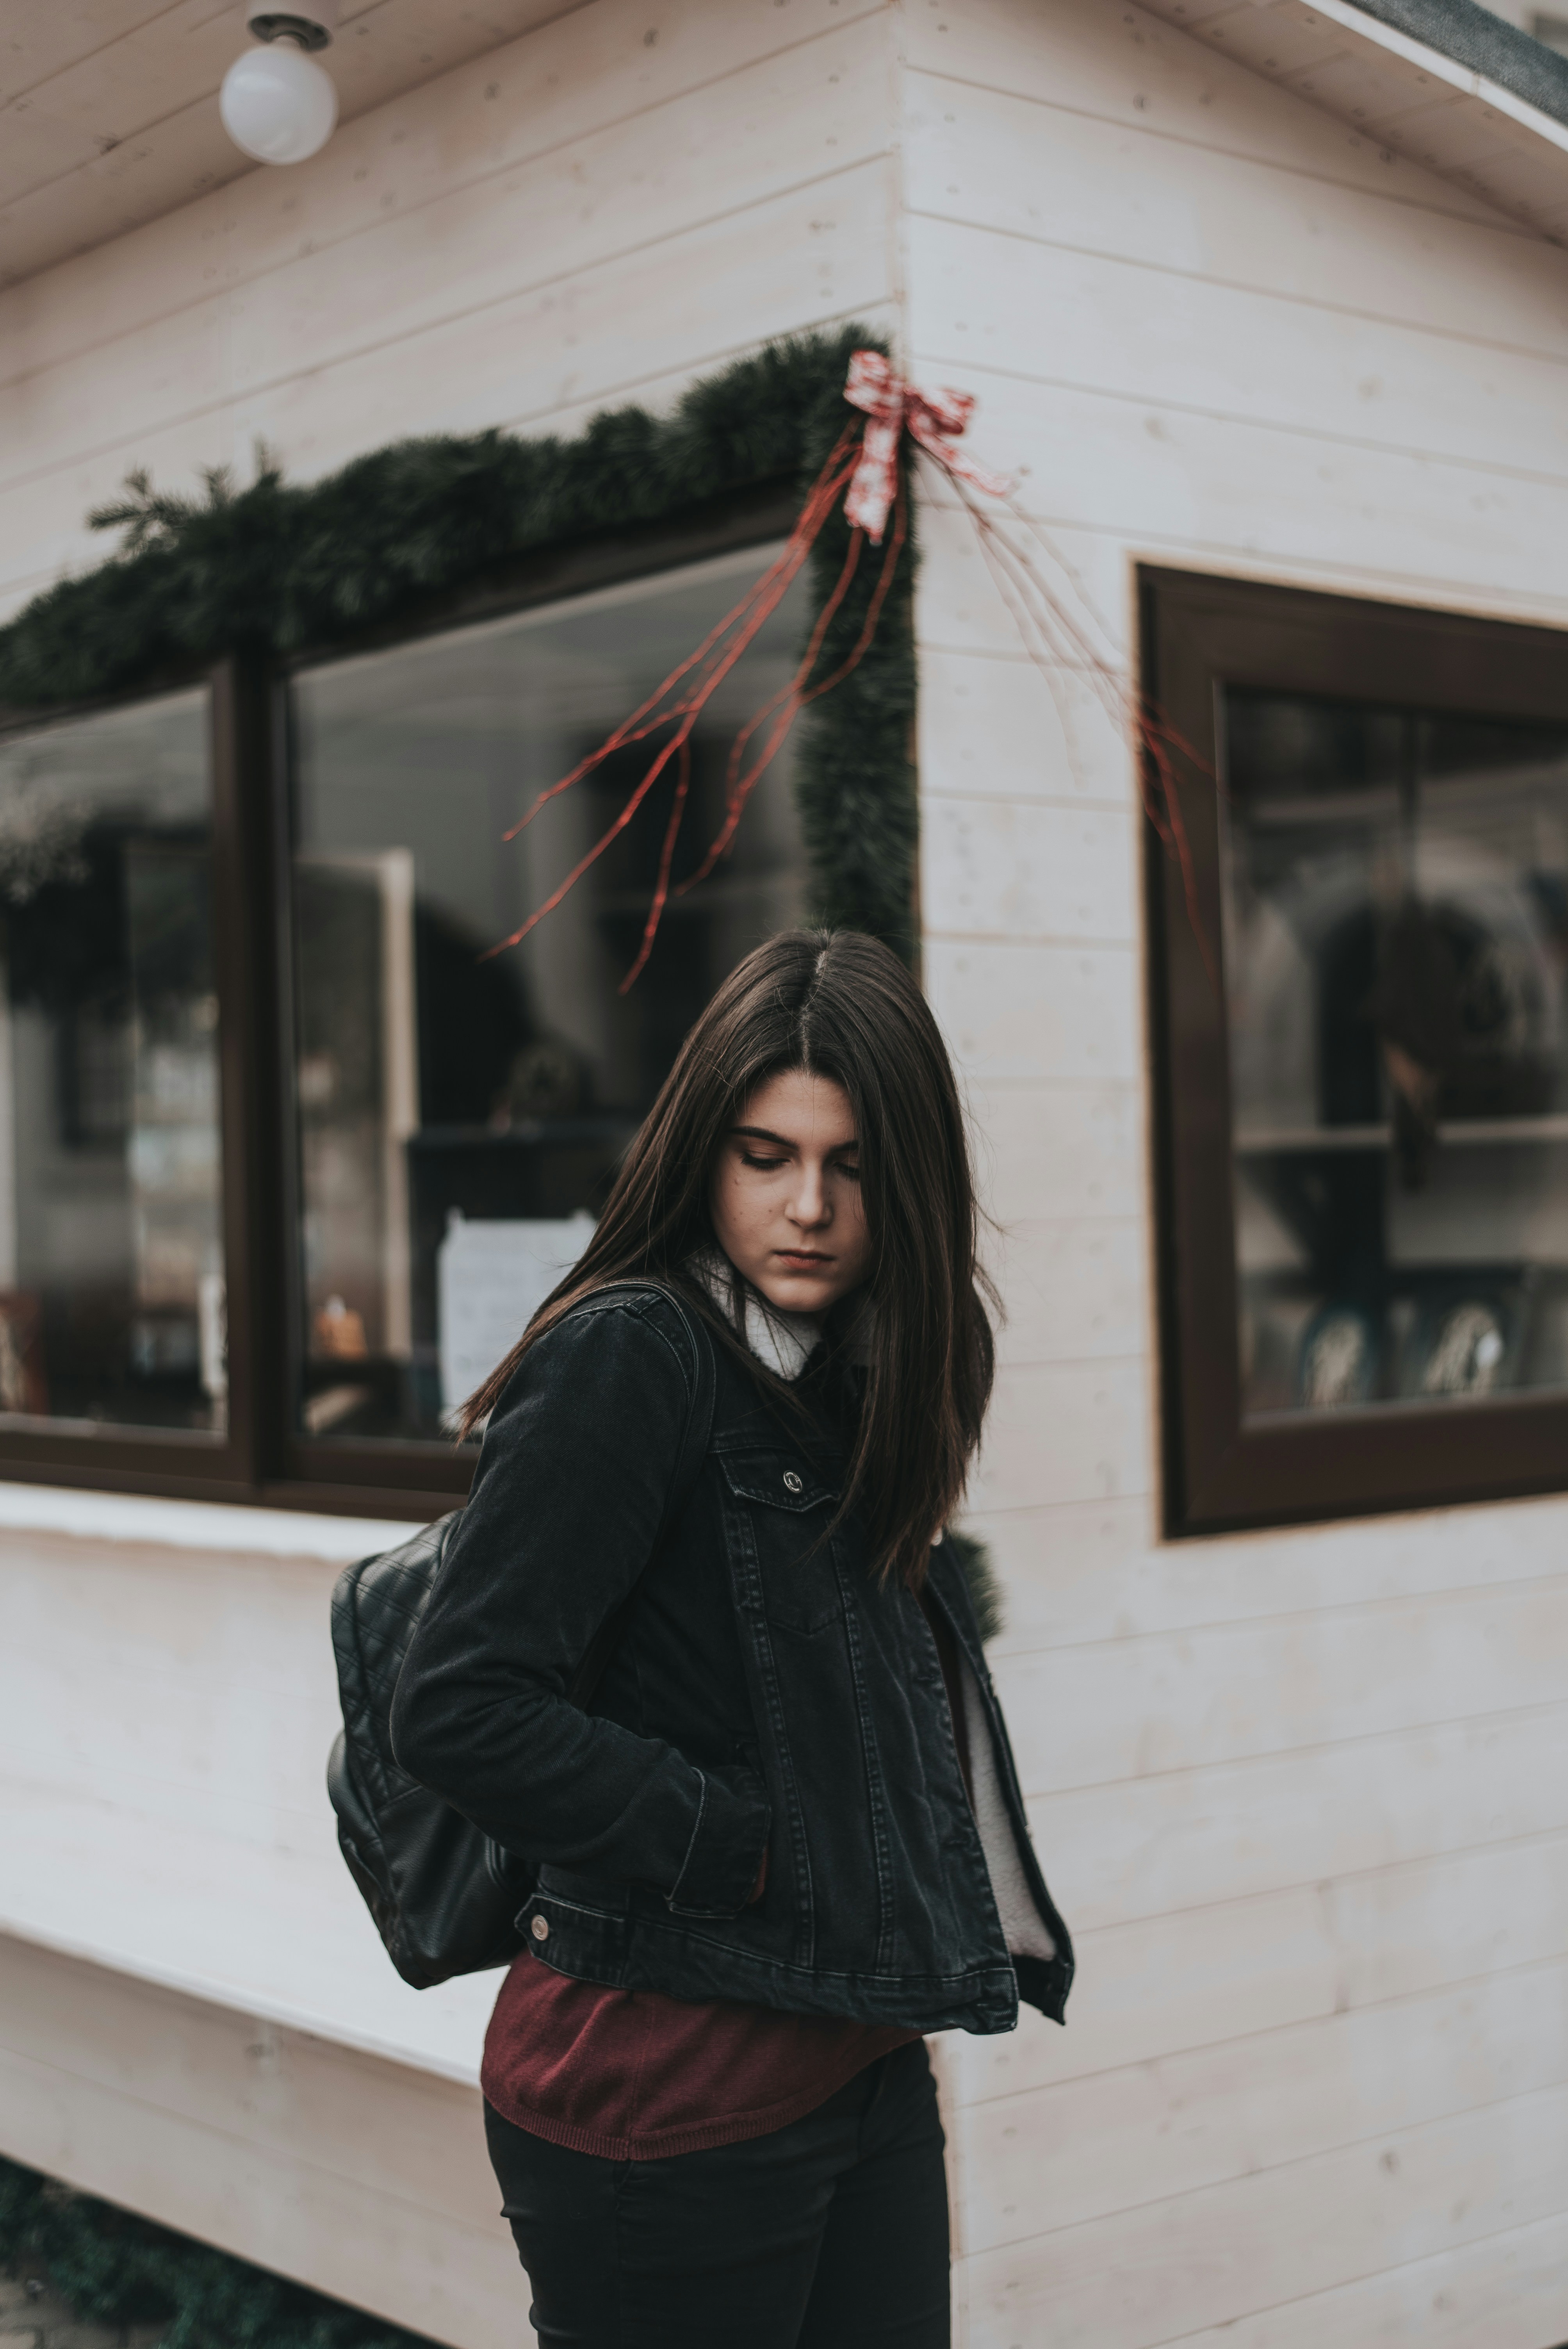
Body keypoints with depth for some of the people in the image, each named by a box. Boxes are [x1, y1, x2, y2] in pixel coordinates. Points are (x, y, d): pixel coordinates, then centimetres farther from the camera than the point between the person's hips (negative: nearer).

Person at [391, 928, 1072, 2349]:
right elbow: (462, 1711, -22)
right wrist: (763, 1852, -17)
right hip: (670, 2090, -8)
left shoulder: (846, 1377, 10)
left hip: (859, 2061, 8)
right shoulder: (630, 1353, -15)